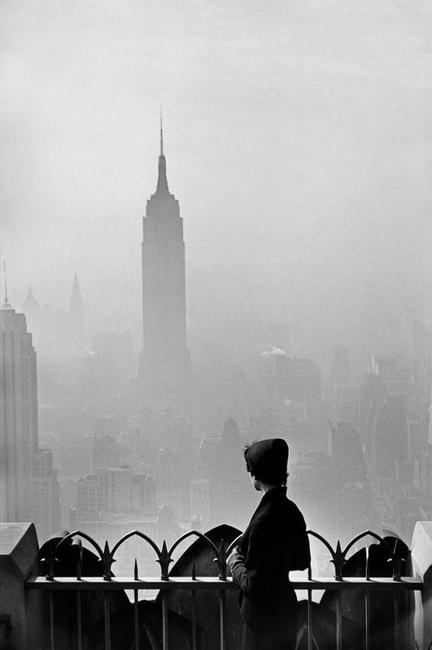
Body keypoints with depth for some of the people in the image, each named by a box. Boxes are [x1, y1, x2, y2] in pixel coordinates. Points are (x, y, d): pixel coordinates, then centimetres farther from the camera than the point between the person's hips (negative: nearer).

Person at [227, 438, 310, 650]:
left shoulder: (265, 519, -26)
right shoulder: (291, 510, 1)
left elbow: (254, 586, -24)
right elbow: (302, 561, 15)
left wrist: (236, 563, -5)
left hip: (264, 618, -9)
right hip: (285, 610, 9)